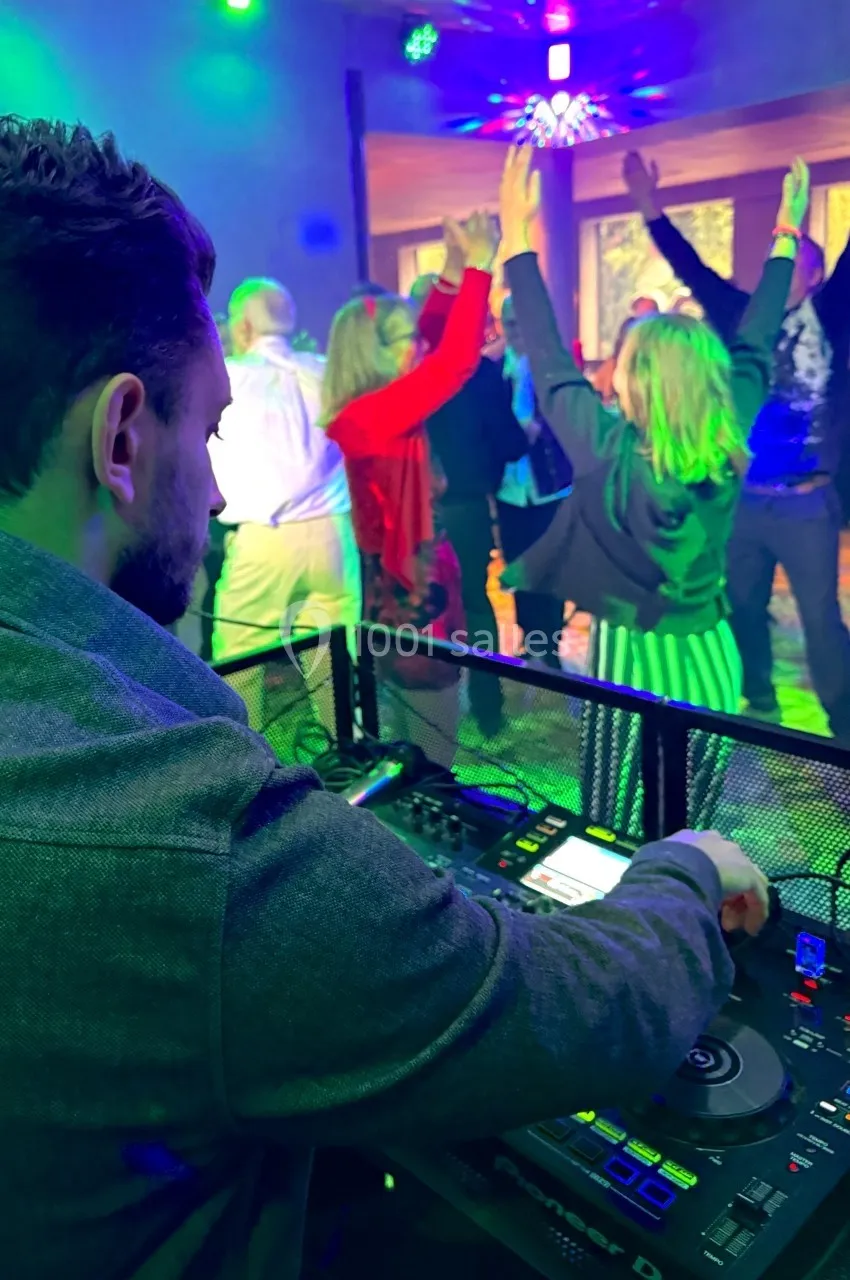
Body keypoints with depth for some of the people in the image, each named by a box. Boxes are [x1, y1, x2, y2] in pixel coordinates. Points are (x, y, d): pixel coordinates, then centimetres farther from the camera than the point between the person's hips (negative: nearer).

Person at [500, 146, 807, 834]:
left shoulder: (609, 452, -19)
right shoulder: (728, 448, -7)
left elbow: (548, 359, -12)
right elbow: (755, 347, 7)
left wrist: (517, 239, -9)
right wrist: (786, 238, 16)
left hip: (632, 655, -4)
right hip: (709, 653, 4)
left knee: (619, 839, 14)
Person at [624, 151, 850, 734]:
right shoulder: (743, 317, 7)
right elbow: (692, 269, 7)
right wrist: (652, 210, 1)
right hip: (742, 499, 3)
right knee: (743, 608, 15)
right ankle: (758, 704, 35)